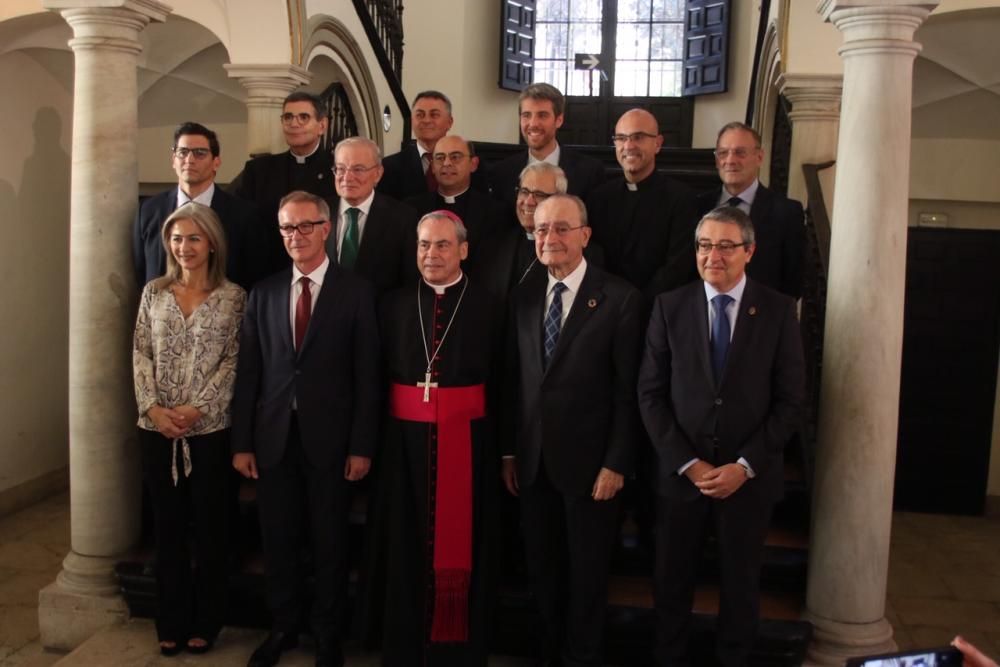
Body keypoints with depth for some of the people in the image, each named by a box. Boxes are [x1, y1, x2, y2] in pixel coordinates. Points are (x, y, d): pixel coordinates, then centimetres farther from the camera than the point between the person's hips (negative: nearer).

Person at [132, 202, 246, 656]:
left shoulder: (233, 296, -2)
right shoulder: (153, 292, 7)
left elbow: (234, 361, -7)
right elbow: (140, 355, 4)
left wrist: (197, 407, -14)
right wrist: (153, 408, -8)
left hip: (210, 429, -3)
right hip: (157, 429, 3)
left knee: (210, 528, 7)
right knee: (167, 526, 11)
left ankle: (205, 623, 22)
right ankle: (171, 623, 24)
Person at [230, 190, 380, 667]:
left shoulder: (355, 292, -3)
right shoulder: (264, 292, 7)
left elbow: (366, 375, -5)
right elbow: (249, 371, 5)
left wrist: (362, 445, -9)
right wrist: (242, 441, 2)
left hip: (328, 436, -3)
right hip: (273, 435, 3)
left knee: (329, 542, 9)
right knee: (277, 539, 12)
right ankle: (282, 627, 31)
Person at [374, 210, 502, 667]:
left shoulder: (486, 307, -2)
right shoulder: (394, 304, 6)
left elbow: (498, 383, -6)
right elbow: (380, 375, 3)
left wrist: (502, 449, -10)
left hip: (466, 440, -2)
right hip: (408, 439, 2)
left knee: (462, 547, 7)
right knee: (407, 547, 11)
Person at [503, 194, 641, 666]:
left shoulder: (619, 297, -9)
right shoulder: (524, 296, 6)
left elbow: (627, 391, -10)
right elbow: (513, 380, 7)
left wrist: (616, 464, -13)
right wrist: (509, 451, 6)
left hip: (588, 462, -4)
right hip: (532, 461, 4)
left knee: (587, 573, 12)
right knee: (543, 570, 16)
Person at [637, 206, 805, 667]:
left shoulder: (778, 310, -3)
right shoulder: (669, 306, -1)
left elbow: (790, 400, -4)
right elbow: (650, 394, -2)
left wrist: (745, 465, -12)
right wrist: (688, 463, -10)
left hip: (749, 476, 0)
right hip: (680, 474, 1)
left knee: (740, 586, 15)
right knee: (671, 584, 13)